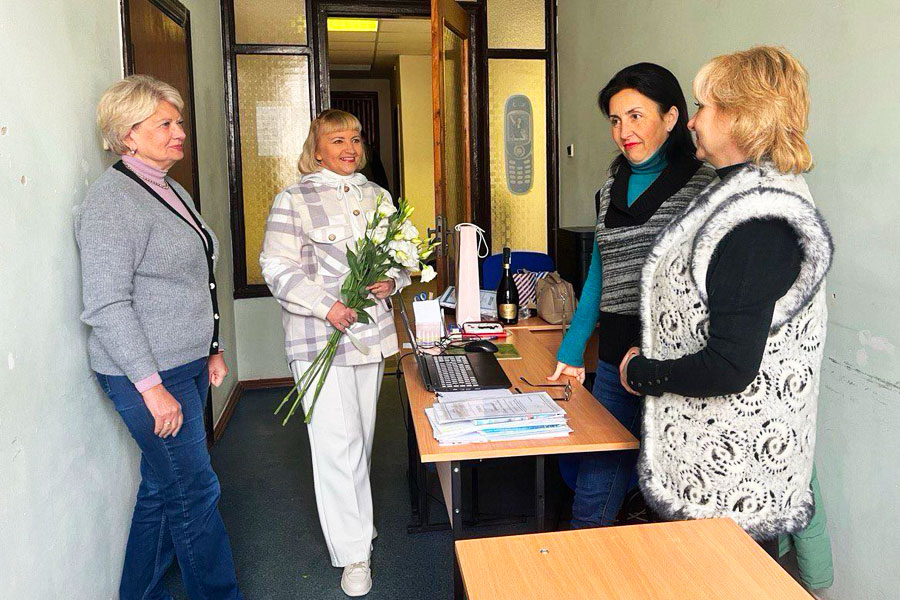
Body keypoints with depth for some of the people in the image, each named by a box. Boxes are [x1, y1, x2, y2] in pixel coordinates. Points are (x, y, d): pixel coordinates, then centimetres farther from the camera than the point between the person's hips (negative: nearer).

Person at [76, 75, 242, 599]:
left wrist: (212, 349, 20)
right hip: (147, 374, -9)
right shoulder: (112, 200, -15)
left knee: (162, 488, 17)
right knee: (194, 494, 1)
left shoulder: (174, 192, 14)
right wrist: (151, 386, -22)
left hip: (187, 366, 9)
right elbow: (107, 305, -20)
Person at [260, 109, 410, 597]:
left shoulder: (376, 195, 13)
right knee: (337, 442, -5)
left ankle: (355, 518, 38)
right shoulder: (294, 201, -5)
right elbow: (278, 269, -11)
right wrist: (326, 307, -22)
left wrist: (393, 281, -3)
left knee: (362, 435, 17)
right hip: (320, 338, -5)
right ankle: (353, 553, 7)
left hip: (372, 332, 6)